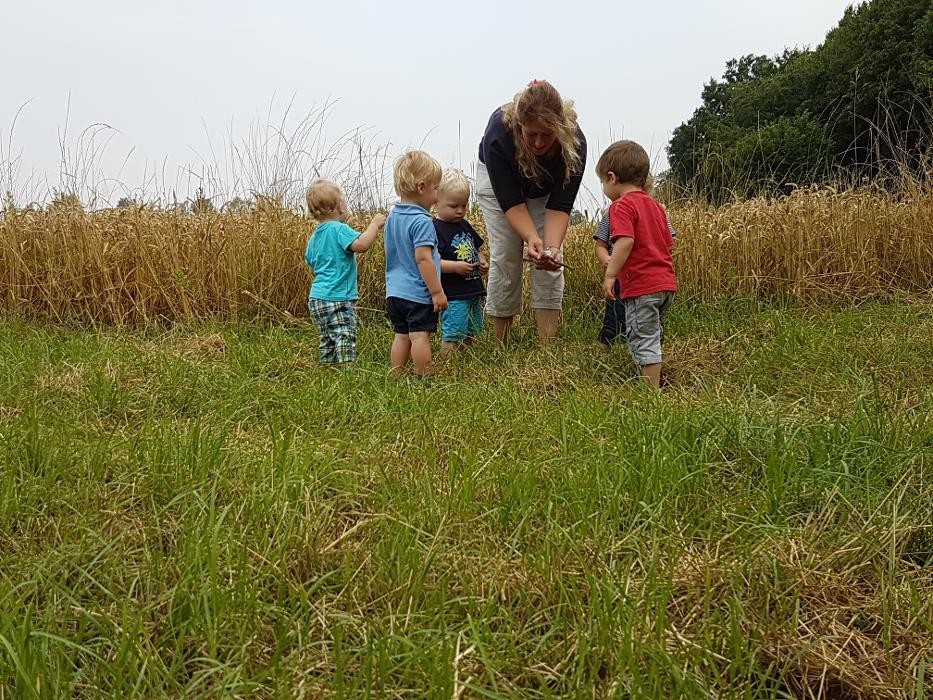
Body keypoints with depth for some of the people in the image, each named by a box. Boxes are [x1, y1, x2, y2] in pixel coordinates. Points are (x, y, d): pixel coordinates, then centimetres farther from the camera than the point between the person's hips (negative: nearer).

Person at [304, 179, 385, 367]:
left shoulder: (315, 235, 14)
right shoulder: (339, 229, -13)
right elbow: (361, 244, -28)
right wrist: (375, 224, -16)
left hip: (317, 297, 9)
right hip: (337, 298, -9)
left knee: (328, 343, 14)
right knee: (345, 341, -11)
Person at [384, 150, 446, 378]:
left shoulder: (393, 216, 10)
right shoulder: (422, 221, -17)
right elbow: (423, 258, -22)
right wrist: (437, 291, -18)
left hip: (394, 291, 8)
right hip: (418, 293, -8)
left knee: (401, 335, 13)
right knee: (420, 336, -4)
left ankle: (397, 378, 18)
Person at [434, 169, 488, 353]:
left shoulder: (465, 226, 13)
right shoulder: (436, 229, -13)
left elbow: (476, 249, 25)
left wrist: (482, 262, 4)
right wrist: (456, 266, -27)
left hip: (474, 293, 9)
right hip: (453, 296, -8)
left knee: (470, 334, 16)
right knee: (453, 337, -8)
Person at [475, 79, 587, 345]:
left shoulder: (574, 143, -35)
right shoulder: (498, 133, -39)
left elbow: (559, 205, -30)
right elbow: (510, 200, -34)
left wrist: (552, 246, -44)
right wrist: (532, 238, -48)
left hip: (547, 187, 1)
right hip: (499, 182, -1)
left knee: (550, 261, -10)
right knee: (505, 257, -9)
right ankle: (501, 345, 2)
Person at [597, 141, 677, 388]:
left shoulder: (622, 205, -10)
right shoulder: (655, 205, 17)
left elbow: (625, 241, -24)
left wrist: (610, 275, -24)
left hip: (641, 286, -9)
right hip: (666, 283, 9)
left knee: (643, 341, -4)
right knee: (653, 338, 21)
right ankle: (655, 384, 31)